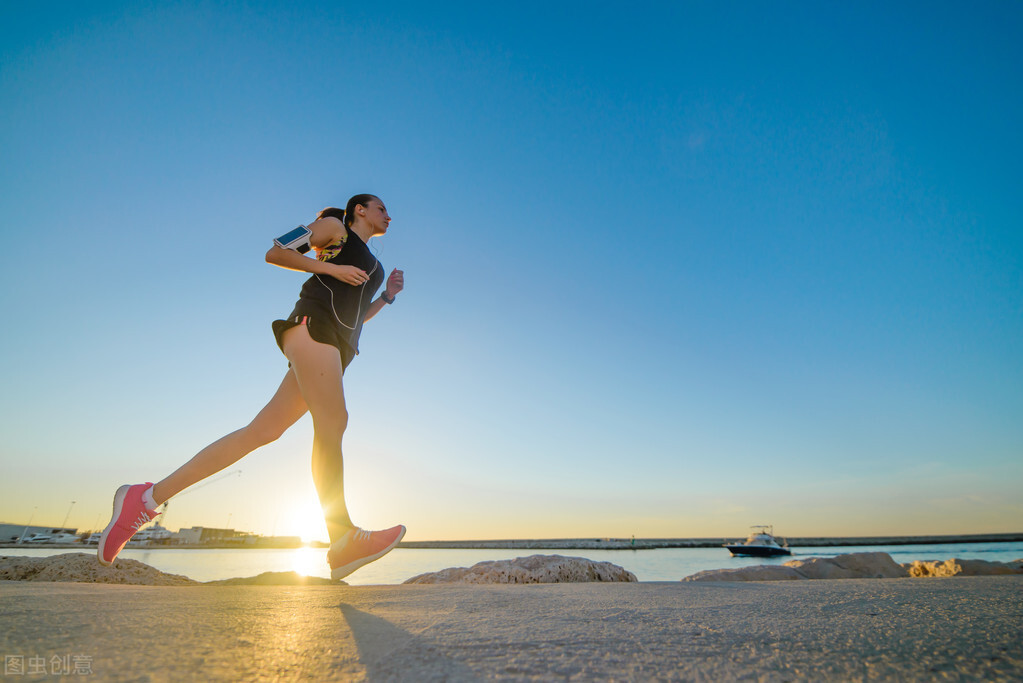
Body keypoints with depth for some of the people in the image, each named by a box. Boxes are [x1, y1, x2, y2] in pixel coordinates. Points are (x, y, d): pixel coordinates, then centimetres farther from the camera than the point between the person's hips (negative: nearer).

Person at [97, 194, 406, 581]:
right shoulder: (335, 227, 15)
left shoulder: (369, 264, 35)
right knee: (332, 422, -20)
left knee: (263, 431, -4)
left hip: (337, 346, 8)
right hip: (314, 321, -8)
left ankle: (148, 497, 0)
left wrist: (387, 297, 21)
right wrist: (330, 268, -3)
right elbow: (275, 252, 7)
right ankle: (344, 540, -21)